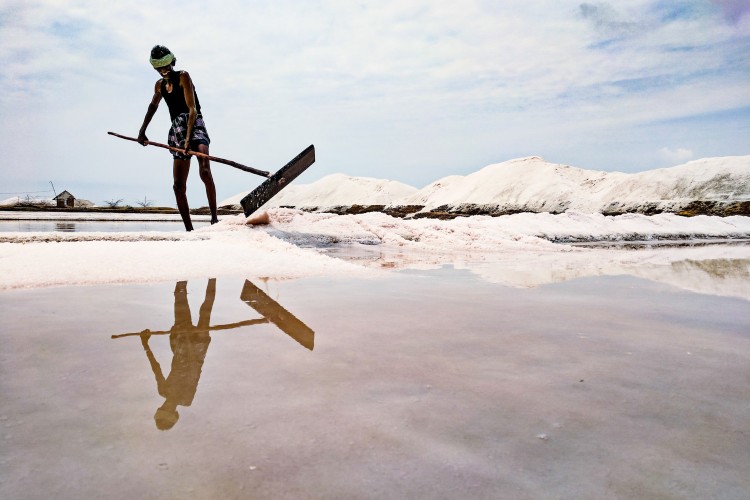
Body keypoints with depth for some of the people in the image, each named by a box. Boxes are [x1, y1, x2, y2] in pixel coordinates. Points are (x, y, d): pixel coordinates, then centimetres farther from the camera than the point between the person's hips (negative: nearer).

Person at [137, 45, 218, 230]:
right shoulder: (159, 85, 15)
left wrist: (188, 138, -23)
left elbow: (192, 109, -13)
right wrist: (142, 130, 30)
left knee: (205, 171, -31)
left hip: (195, 125, -6)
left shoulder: (183, 76, -4)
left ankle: (214, 217, -27)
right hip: (176, 131, 7)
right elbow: (153, 106, 34)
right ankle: (189, 229, 6)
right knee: (179, 186, 1)